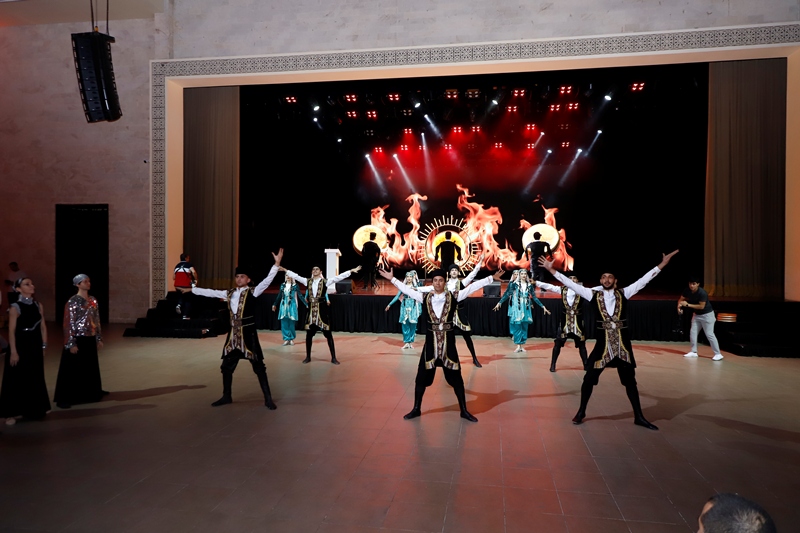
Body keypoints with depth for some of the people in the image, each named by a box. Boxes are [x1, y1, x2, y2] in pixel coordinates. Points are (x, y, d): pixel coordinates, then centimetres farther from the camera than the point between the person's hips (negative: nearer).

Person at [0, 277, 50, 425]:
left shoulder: (38, 306, 5)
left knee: (35, 379, 13)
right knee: (17, 380, 1)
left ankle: (33, 410, 28)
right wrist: (13, 352, -16)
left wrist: (44, 346, 8)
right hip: (20, 346, -5)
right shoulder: (15, 307, -11)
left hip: (35, 346, 5)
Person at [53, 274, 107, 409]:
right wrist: (71, 343, -17)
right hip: (78, 339, -6)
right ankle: (64, 398, 7)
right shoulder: (72, 302, -11)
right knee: (73, 369, -1)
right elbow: (69, 323, -14)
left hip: (90, 339, 6)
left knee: (90, 367, 14)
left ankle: (89, 393, 27)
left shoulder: (93, 300, 8)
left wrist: (99, 338, 12)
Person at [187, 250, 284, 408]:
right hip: (233, 335, 6)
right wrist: (192, 289, 23)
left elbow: (267, 281, -20)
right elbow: (211, 292, 18)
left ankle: (268, 399, 7)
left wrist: (277, 263, -31)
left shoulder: (253, 292, -8)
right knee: (226, 366, 14)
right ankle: (226, 396, 33)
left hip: (248, 334, -6)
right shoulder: (229, 293, 9)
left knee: (258, 367, -1)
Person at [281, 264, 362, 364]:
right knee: (309, 334, 9)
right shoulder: (307, 281, 9)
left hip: (322, 309, -3)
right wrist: (285, 270, 17)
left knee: (328, 334, -1)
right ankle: (308, 357, 23)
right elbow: (295, 276, 15)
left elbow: (339, 277, -9)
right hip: (311, 310, 3)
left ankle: (333, 358, 5)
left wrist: (351, 271, -16)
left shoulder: (325, 281, -2)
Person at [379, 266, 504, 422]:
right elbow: (407, 289, 8)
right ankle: (416, 409, 24)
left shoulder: (453, 296, -1)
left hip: (448, 341, -1)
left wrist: (491, 278, -7)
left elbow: (473, 287, -4)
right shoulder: (425, 297, 3)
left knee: (455, 376, 8)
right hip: (431, 341, 1)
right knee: (422, 376, 8)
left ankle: (464, 410, 21)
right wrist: (392, 279, 8)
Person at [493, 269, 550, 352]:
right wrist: (499, 303, -14)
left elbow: (534, 297, 10)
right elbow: (507, 294, -5)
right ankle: (518, 346, 3)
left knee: (524, 327, 6)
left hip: (526, 309, 3)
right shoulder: (514, 284, -2)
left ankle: (522, 346, 14)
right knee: (517, 326, -4)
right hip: (516, 308, -3)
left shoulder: (529, 286, 6)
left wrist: (543, 307, 8)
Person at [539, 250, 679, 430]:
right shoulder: (594, 294, -1)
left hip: (622, 342, 1)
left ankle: (639, 417, 24)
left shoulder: (623, 293, 1)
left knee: (630, 380, 11)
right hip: (602, 343, -1)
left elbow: (643, 280, -3)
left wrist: (661, 265, -10)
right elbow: (572, 284, -4)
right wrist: (552, 270, -9)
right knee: (589, 378, 3)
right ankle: (581, 412, 20)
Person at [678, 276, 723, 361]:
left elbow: (701, 306, -28)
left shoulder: (702, 293, -28)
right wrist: (679, 306, -17)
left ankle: (718, 354, -2)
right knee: (693, 332, 7)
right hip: (696, 314, 7)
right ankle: (693, 352, 17)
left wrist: (688, 305, -28)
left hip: (707, 314, -7)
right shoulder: (687, 291, -8)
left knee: (709, 334, -8)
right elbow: (681, 299, 3)